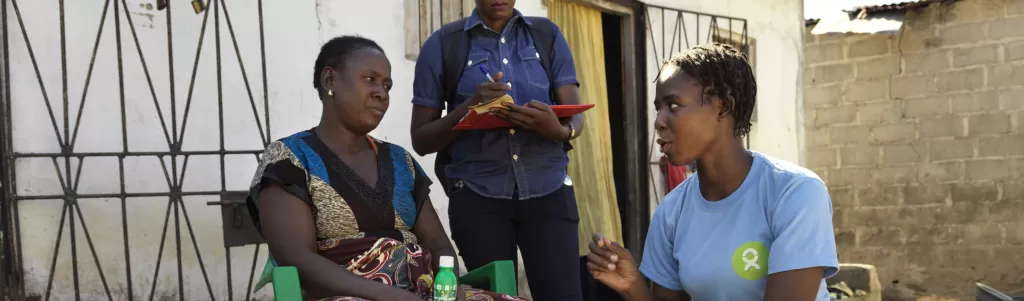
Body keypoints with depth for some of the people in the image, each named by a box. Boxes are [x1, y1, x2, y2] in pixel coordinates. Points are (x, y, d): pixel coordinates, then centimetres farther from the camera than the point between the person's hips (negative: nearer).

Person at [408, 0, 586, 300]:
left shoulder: (548, 34, 9)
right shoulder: (442, 44, 3)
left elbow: (576, 118, 5)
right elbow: (421, 139, 4)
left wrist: (560, 129, -19)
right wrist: (468, 107, -15)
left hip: (549, 192, 1)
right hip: (478, 198, -1)